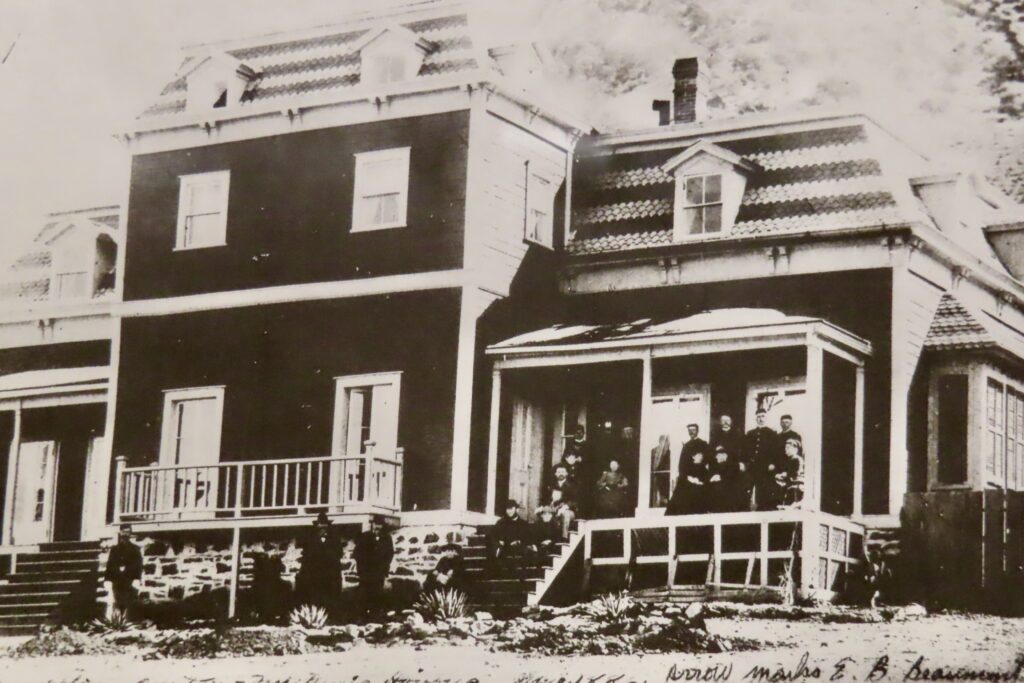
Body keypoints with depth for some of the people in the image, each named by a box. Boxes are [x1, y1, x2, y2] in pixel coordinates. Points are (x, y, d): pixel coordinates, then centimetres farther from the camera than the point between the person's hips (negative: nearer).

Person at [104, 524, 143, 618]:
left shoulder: (135, 549, 8)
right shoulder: (114, 549, 13)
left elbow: (138, 565, 2)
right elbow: (109, 565, 10)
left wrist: (136, 579, -10)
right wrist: (108, 580, 1)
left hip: (129, 582, -1)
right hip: (116, 582, 1)